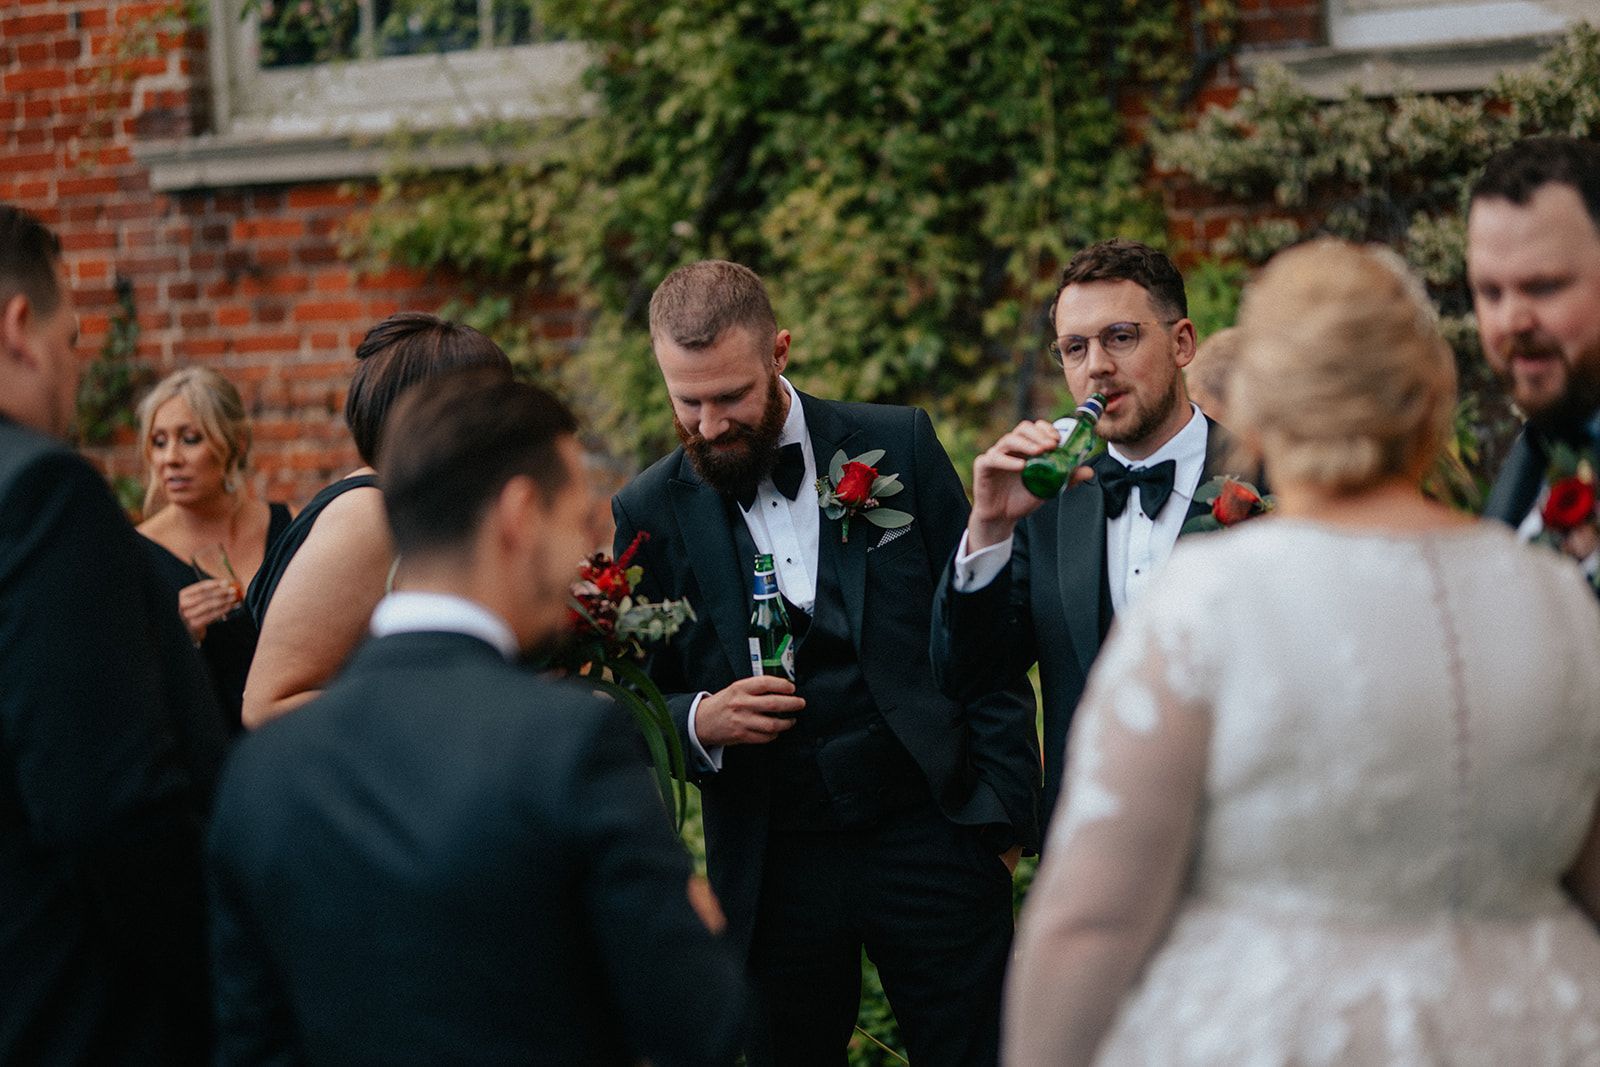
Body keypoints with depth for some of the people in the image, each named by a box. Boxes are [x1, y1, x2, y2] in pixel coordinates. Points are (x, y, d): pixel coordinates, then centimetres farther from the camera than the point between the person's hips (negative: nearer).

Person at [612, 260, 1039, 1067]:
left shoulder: (897, 448, 1)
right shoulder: (648, 515, 1)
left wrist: (1003, 811, -1)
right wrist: (700, 721, -15)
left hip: (927, 837, 0)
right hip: (767, 868, 0)